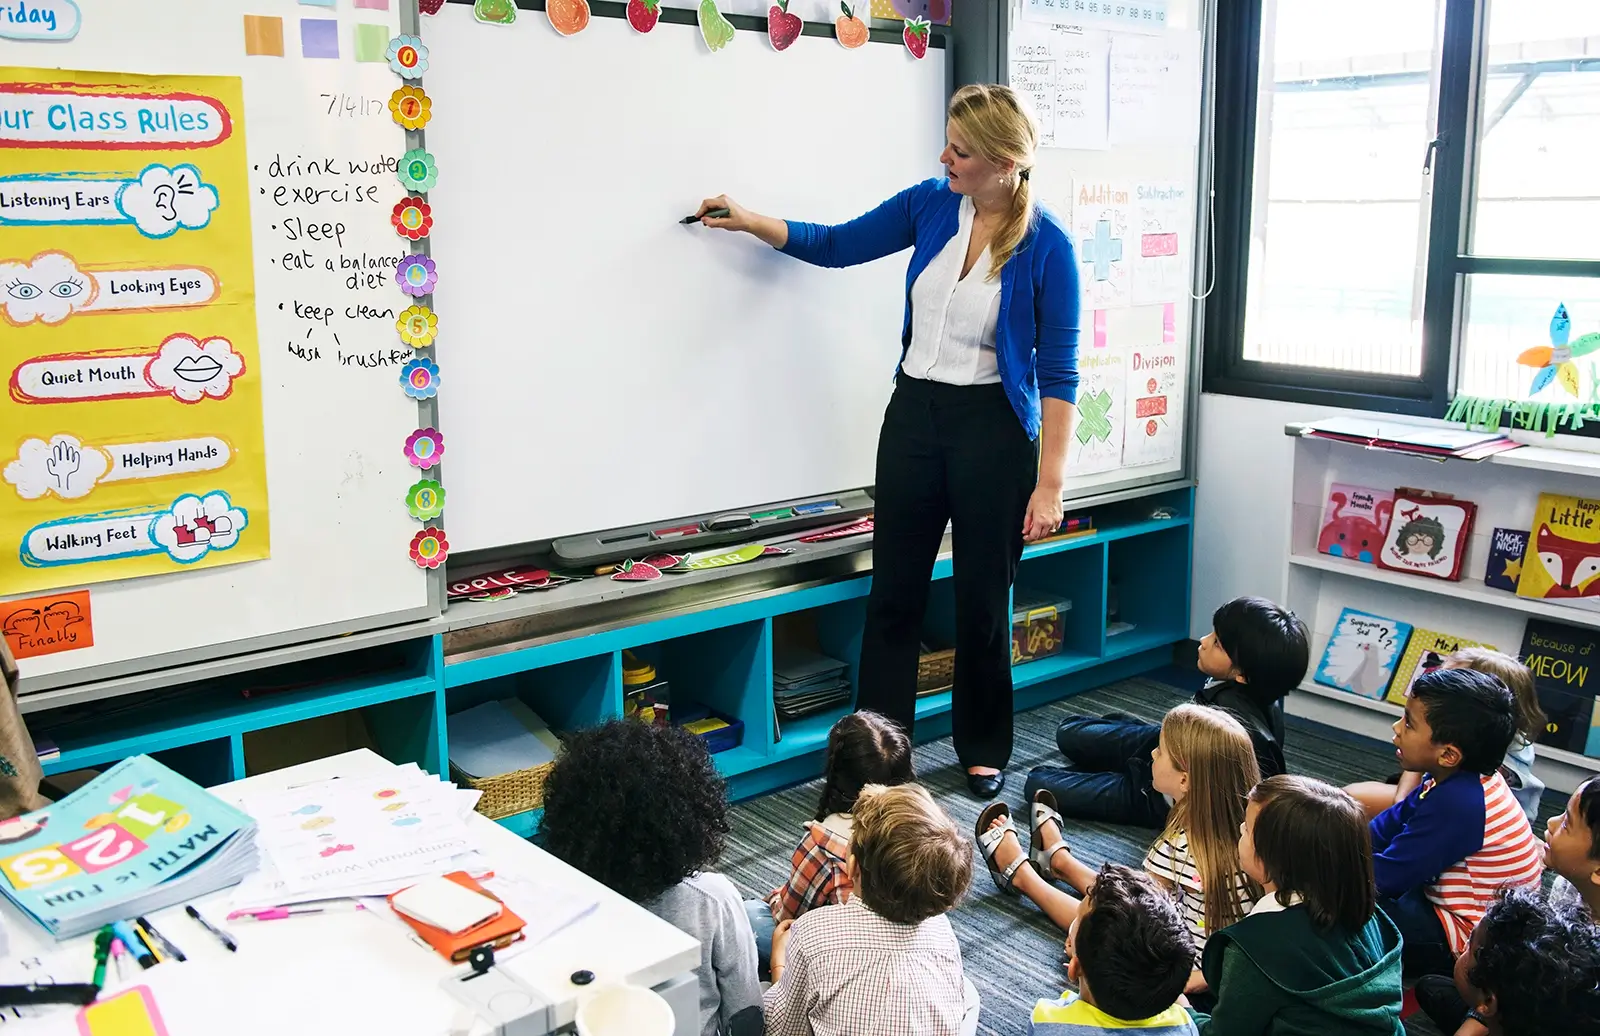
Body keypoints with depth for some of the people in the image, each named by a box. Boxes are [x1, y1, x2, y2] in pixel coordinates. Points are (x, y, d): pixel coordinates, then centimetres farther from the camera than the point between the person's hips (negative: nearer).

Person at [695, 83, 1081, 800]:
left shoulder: (1046, 243, -13)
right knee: (894, 592, 7)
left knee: (983, 600, 8)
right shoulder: (930, 205, 0)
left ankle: (983, 752, 28)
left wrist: (1050, 481, -13)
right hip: (914, 414, 4)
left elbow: (1059, 371, -11)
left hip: (994, 425, -4)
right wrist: (748, 221, 4)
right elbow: (836, 245, 14)